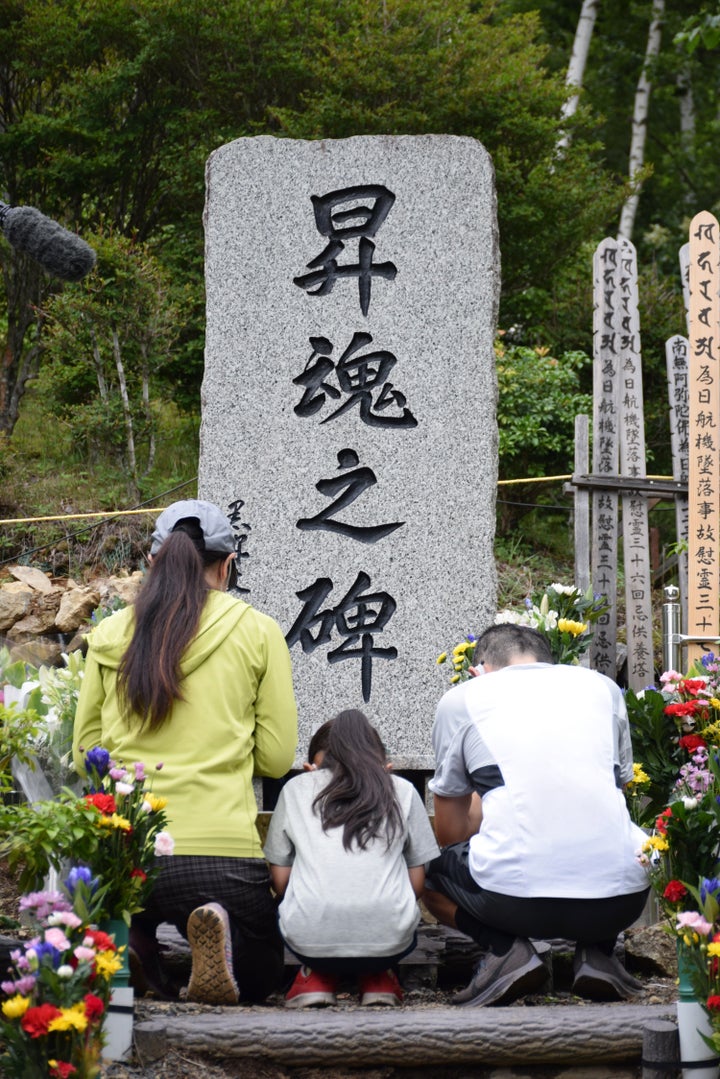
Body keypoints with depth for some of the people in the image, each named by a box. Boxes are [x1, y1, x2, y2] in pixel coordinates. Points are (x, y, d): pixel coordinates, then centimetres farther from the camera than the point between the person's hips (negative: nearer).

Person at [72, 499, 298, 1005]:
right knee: (259, 979, 21)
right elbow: (277, 757, 3)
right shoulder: (258, 631, 1)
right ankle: (214, 933, -14)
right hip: (221, 852, -3)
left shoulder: (109, 634, 8)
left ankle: (132, 945, -6)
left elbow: (85, 754, 13)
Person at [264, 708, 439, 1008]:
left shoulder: (296, 788, 16)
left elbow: (280, 881, 15)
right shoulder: (402, 791, 15)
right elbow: (417, 883, 14)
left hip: (308, 939, 0)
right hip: (387, 943, 0)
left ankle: (317, 975, 11)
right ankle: (378, 978, 11)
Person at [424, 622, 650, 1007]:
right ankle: (597, 951, 13)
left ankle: (504, 947, 3)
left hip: (513, 898, -3)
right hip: (620, 900, 3)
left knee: (426, 868, 28)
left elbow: (450, 834, 22)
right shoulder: (603, 687, 22)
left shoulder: (460, 699, 15)